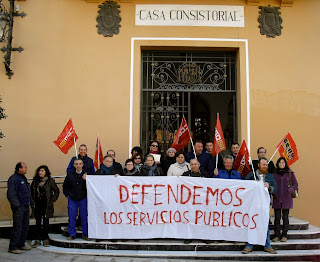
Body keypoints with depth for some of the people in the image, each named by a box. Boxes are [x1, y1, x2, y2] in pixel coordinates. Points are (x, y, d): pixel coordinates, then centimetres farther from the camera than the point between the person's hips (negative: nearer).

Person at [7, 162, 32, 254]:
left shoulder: (23, 178, 16)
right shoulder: (13, 179, -13)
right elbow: (11, 194, -18)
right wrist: (17, 205, -18)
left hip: (25, 207, 9)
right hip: (19, 207, -9)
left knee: (25, 226, 13)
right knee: (17, 227, -6)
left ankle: (21, 244, 24)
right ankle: (12, 247, 3)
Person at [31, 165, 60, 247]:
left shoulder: (50, 181, -5)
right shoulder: (35, 180, 4)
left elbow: (56, 191, 0)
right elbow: (32, 190, 20)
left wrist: (52, 200, -3)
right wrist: (34, 198, 11)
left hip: (46, 205, -3)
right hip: (38, 204, 3)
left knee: (46, 222, 4)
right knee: (38, 223, 5)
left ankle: (45, 239, 15)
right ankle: (37, 240, 14)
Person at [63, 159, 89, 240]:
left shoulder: (86, 174, -3)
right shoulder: (70, 175, 2)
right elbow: (65, 186, 14)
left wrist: (86, 180, -23)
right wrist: (67, 194, 6)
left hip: (83, 199, -1)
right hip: (72, 199, 1)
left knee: (84, 217, 4)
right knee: (72, 217, 5)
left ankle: (85, 234, 15)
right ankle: (72, 234, 16)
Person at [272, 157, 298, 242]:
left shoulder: (290, 173, 5)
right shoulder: (274, 173, 6)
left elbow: (295, 184, 8)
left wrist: (290, 190, -9)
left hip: (286, 198, -1)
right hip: (277, 198, 1)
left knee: (285, 217, 2)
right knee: (277, 217, 1)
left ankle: (284, 235, 12)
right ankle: (277, 235, 10)